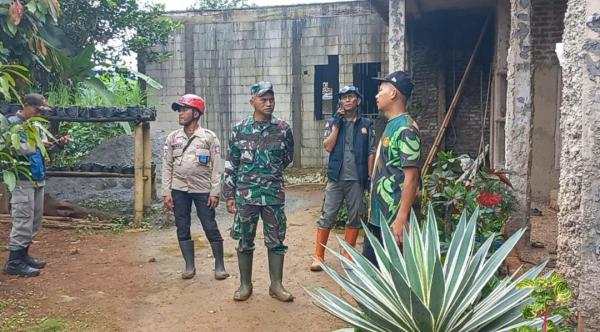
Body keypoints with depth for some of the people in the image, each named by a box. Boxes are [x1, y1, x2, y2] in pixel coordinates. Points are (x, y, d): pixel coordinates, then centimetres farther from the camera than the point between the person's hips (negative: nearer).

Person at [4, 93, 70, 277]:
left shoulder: (37, 126, 16)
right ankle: (14, 262, -2)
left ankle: (23, 255, 24)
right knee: (23, 221, -9)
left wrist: (58, 144, 0)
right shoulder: (12, 123, -7)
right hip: (22, 180, -8)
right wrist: (37, 145, -21)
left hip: (38, 179, 9)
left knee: (35, 220, 13)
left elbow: (45, 149, 18)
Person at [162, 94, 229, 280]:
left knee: (211, 228, -1)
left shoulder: (209, 137, -1)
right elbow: (167, 166, 6)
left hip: (203, 190, -3)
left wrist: (215, 192, -8)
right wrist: (167, 192, -1)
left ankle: (220, 266, 11)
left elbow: (216, 167, -3)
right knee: (182, 228, 7)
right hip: (179, 190, 3)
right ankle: (189, 266, 19)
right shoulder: (173, 138, 6)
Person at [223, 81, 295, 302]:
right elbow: (231, 164, 2)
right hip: (245, 194, 0)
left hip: (274, 194, 1)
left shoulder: (283, 129, 0)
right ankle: (245, 284, 23)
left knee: (276, 241, 7)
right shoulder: (240, 129, 0)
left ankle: (276, 285, 20)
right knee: (245, 241, 8)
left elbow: (287, 158, 14)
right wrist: (229, 195, -1)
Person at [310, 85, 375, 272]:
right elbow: (328, 147, -8)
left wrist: (370, 176, -2)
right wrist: (337, 124, -12)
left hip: (357, 179, 1)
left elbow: (371, 153, 4)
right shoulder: (333, 122, 4)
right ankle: (319, 257, 6)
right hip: (336, 178, -1)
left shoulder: (366, 124, 4)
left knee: (355, 218, 8)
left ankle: (348, 256, 20)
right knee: (327, 217, -1)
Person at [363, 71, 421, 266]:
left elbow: (411, 177, -21)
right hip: (378, 215, 9)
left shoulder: (406, 128, -16)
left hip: (393, 219, -9)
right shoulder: (391, 125, 13)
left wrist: (401, 219, -24)